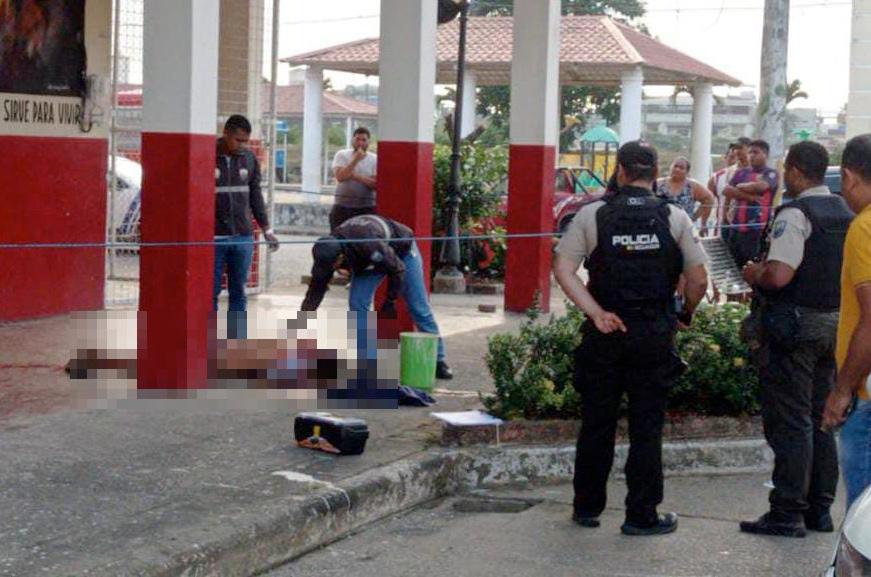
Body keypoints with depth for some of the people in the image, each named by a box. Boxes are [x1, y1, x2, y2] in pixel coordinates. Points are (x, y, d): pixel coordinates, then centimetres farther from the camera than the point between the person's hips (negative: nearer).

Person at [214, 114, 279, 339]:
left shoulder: (249, 158, 7)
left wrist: (266, 229, 12)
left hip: (243, 236, 4)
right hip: (213, 238, -3)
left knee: (238, 293, 6)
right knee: (211, 292, 3)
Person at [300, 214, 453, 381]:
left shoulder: (369, 245, -46)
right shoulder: (327, 251, -28)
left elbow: (398, 269, -29)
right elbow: (315, 292, -21)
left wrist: (390, 301, -19)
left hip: (401, 250, -5)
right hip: (365, 261, 5)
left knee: (419, 308, -3)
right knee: (357, 304, -14)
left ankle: (438, 361, 8)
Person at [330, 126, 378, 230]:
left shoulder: (375, 159, 4)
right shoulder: (342, 155, 4)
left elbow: (375, 184, -9)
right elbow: (340, 176, -13)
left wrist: (354, 176, -14)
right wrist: (356, 160, -17)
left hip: (367, 209, 0)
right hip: (343, 207, 0)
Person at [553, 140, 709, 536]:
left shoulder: (593, 214, -1)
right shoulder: (674, 218, -2)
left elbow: (563, 269, -9)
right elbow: (699, 279, -4)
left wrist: (596, 312, -10)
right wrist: (685, 315, 13)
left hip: (605, 335, 1)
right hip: (655, 336, -1)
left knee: (596, 424, 11)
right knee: (646, 428, 6)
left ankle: (587, 508, 21)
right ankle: (641, 515, 9)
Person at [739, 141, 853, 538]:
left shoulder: (795, 214, -16)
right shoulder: (845, 213, 11)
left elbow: (779, 275, -27)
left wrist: (754, 274, -5)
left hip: (795, 323, -8)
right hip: (834, 323, 8)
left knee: (790, 421, -4)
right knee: (820, 418, 15)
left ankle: (787, 513, -2)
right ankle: (820, 509, 19)